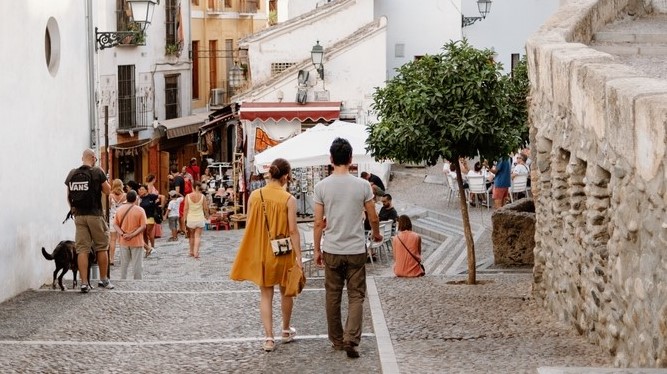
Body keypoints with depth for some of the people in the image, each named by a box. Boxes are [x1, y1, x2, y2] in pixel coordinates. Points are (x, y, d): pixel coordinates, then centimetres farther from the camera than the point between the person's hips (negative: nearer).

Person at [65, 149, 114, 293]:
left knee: (82, 249, 2)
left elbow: (69, 196, 11)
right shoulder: (97, 172, -7)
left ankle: (84, 282, -4)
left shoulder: (72, 174, 6)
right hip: (95, 215, -3)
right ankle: (104, 280, 16)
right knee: (102, 248, 10)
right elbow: (107, 190, 0)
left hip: (79, 215, 3)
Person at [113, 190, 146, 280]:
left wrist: (122, 234, -12)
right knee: (137, 265, 3)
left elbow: (115, 224, -1)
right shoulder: (140, 210, -10)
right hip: (136, 242, -3)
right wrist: (132, 235, -17)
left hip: (124, 242, 3)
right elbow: (143, 226, -15)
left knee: (124, 264, 13)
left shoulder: (120, 209, 1)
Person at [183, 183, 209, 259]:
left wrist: (185, 218, 0)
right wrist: (207, 216, 17)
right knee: (198, 236, 1)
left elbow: (185, 209, -7)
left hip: (190, 219, 1)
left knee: (191, 236, 18)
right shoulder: (202, 196, -7)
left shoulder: (188, 196, -6)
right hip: (200, 218, -1)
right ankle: (196, 252, -10)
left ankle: (191, 251, 25)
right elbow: (205, 208, -1)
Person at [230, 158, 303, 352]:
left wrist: (252, 252, 13)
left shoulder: (255, 196, -4)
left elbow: (249, 226, 2)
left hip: (260, 252, 2)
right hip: (283, 253, -2)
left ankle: (269, 337, 1)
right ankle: (286, 331, 34)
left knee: (265, 294, 8)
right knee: (286, 292, 19)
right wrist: (298, 256, -8)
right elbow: (292, 230, -14)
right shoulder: (289, 199, -14)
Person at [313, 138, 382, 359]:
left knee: (332, 297, 13)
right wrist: (376, 234, 23)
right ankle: (351, 340, -10)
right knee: (356, 296, 5)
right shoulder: (362, 185, -7)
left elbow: (319, 223, -3)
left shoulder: (322, 187, -6)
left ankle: (337, 340, 21)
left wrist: (316, 250, 8)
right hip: (356, 250, -1)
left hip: (332, 250, 1)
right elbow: (373, 218, 1)